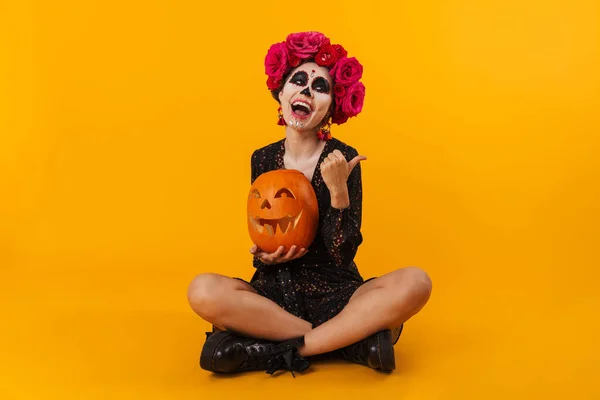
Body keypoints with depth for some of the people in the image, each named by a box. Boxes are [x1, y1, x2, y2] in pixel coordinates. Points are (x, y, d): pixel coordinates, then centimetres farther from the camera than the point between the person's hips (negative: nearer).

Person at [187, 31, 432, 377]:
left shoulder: (343, 160, -6)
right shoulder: (263, 160, 3)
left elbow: (343, 254, -11)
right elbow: (262, 245, 11)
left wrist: (338, 190, -24)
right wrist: (263, 256, -12)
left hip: (335, 294, -2)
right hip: (276, 293, 3)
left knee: (415, 283, -28)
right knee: (203, 290, -26)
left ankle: (285, 350, -23)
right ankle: (351, 339, -19)